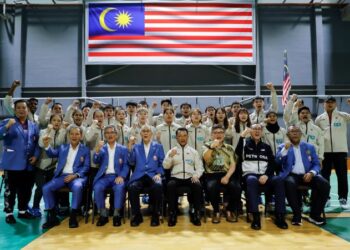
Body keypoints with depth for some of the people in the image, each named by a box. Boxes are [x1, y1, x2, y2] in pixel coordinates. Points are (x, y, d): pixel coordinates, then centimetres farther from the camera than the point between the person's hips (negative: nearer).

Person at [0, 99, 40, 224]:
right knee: (11, 189, 0)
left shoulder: (33, 125, 11)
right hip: (12, 163, -4)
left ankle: (22, 210, 25)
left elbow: (37, 142, 10)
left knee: (26, 189, 11)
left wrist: (36, 155, -3)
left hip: (28, 163, 4)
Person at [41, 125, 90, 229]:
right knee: (46, 188, -19)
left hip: (77, 176, -3)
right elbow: (52, 154, 5)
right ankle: (52, 217, -8)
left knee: (77, 187, -36)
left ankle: (73, 217, -23)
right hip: (61, 176, 4)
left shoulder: (85, 150, 9)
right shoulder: (62, 147, 19)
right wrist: (47, 145, -15)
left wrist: (75, 175, -15)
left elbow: (86, 167, 1)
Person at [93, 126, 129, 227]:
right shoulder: (101, 148, 16)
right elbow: (96, 161, -1)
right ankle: (103, 214, -14)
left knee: (120, 188, -33)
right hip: (104, 176, 1)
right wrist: (97, 150, -20)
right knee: (97, 188, -29)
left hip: (117, 176, -1)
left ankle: (117, 214, -19)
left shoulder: (123, 149, 13)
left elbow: (126, 165, 4)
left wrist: (121, 176, -15)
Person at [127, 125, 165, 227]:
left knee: (158, 187, -35)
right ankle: (136, 215, -11)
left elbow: (162, 163, 11)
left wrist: (158, 174, -7)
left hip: (153, 175, -1)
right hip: (139, 176, 1)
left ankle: (155, 215, -14)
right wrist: (130, 150, -5)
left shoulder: (158, 146, 15)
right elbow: (132, 163, 7)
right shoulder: (136, 146, 18)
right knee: (132, 187, -32)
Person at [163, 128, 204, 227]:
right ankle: (172, 214, -21)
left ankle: (196, 213, -18)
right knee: (170, 185, -34)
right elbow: (165, 166, 2)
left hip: (190, 177, 1)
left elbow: (200, 167, 10)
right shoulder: (171, 151, 13)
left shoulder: (193, 151, 16)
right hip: (176, 177, -1)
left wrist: (196, 175, -10)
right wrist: (170, 156, -15)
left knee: (198, 185, -32)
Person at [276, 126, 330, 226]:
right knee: (290, 184, -36)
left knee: (325, 184, -24)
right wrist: (285, 149, -20)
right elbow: (277, 161, -5)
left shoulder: (309, 147, 17)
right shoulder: (282, 147, 11)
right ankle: (297, 214, -18)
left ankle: (315, 215, -8)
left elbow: (316, 164, 10)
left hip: (307, 175, 3)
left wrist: (311, 173, -12)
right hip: (291, 175, -2)